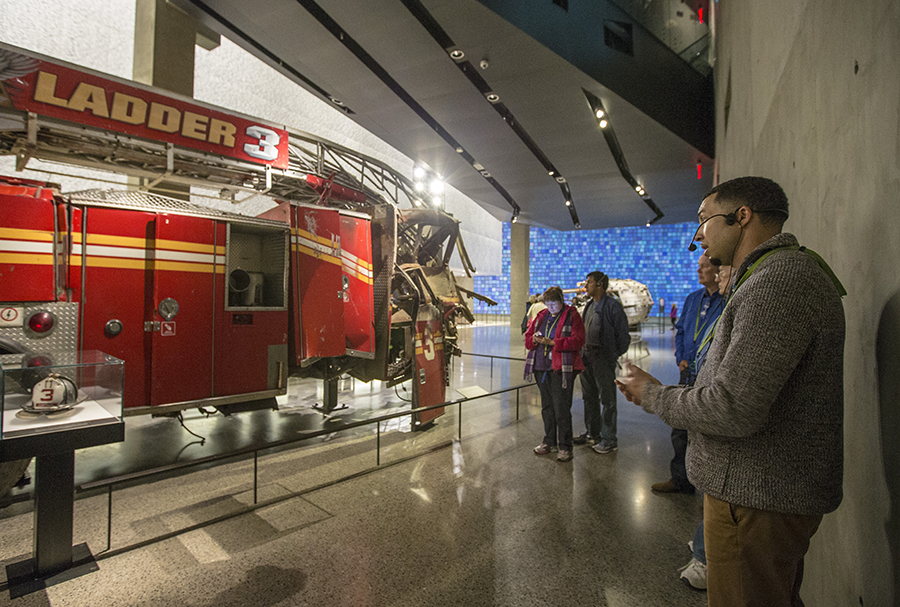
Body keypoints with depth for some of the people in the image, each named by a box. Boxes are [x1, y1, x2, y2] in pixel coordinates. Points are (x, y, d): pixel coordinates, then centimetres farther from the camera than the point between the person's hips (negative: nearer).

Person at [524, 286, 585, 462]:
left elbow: (578, 340, -14)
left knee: (562, 409, -3)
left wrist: (553, 342, -20)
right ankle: (549, 442, 29)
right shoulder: (541, 316, 14)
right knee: (547, 407, 15)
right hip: (541, 368, 6)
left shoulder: (572, 316, -4)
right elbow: (528, 337, 16)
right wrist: (534, 339, -8)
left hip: (562, 369, -6)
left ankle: (565, 447, 10)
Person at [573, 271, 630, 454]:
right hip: (587, 357, 8)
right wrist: (583, 352, 11)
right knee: (589, 397, 16)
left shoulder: (612, 306, -11)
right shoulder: (589, 306, 12)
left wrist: (614, 355, -7)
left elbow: (623, 336, -8)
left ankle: (609, 439, 12)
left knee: (607, 400, 1)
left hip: (603, 358, -8)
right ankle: (592, 433, 29)